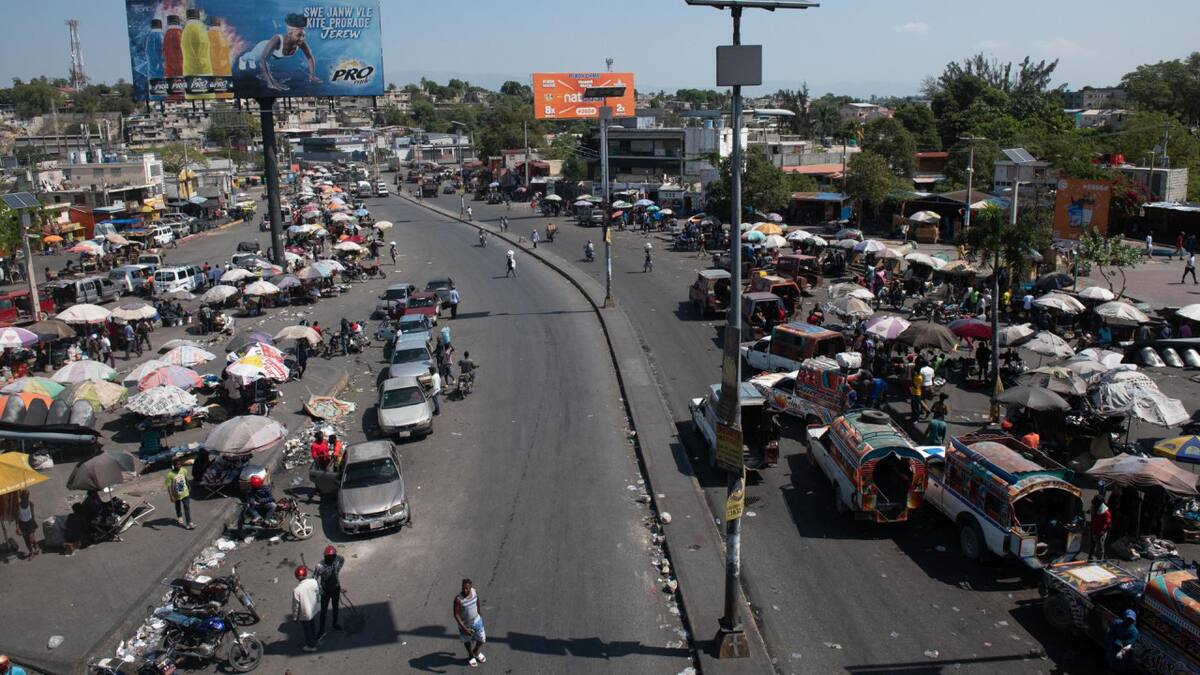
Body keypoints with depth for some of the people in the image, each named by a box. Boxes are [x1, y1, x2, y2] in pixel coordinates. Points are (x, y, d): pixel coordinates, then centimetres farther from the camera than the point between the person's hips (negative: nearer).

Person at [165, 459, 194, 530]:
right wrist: (171, 497, -24)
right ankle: (180, 518, 46)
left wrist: (189, 489, 15)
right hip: (176, 495, -1)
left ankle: (189, 523, 0)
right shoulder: (170, 474, -25)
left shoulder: (184, 470, -13)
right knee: (178, 508, 21)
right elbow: (168, 486, -21)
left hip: (185, 493, 1)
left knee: (187, 507, -3)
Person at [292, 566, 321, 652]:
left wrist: (295, 616, -4)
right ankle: (314, 640, 53)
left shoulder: (297, 590, -34)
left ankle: (311, 646, 40)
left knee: (307, 630, 21)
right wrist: (318, 603, 17)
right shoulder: (314, 582, -22)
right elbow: (318, 594, -3)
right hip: (314, 610, 5)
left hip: (304, 614, -5)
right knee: (313, 627, 30)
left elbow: (295, 605, -21)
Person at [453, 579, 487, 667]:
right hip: (464, 624, -4)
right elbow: (456, 615, -25)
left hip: (476, 621, 4)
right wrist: (464, 628, -26)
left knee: (482, 639, 14)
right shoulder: (458, 599, -32)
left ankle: (476, 652, 47)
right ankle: (470, 656, 50)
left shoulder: (474, 591, -17)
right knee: (467, 640, 20)